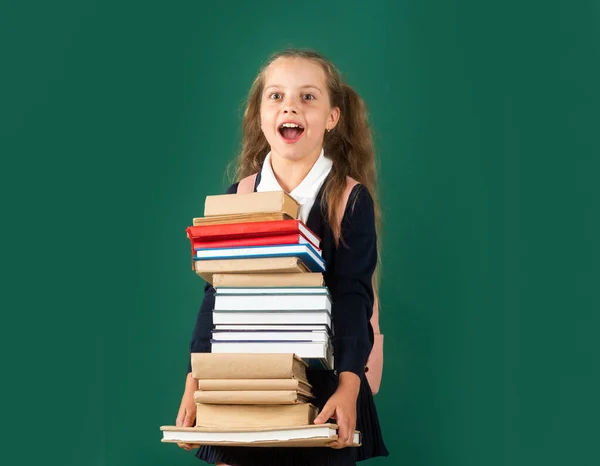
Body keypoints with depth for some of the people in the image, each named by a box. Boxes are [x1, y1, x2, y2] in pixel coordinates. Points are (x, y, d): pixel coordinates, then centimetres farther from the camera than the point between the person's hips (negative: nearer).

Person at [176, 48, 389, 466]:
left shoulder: (350, 198, -7)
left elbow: (354, 298, -12)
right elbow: (217, 292, 2)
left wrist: (348, 386, -22)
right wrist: (195, 383, -4)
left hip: (321, 385, -2)